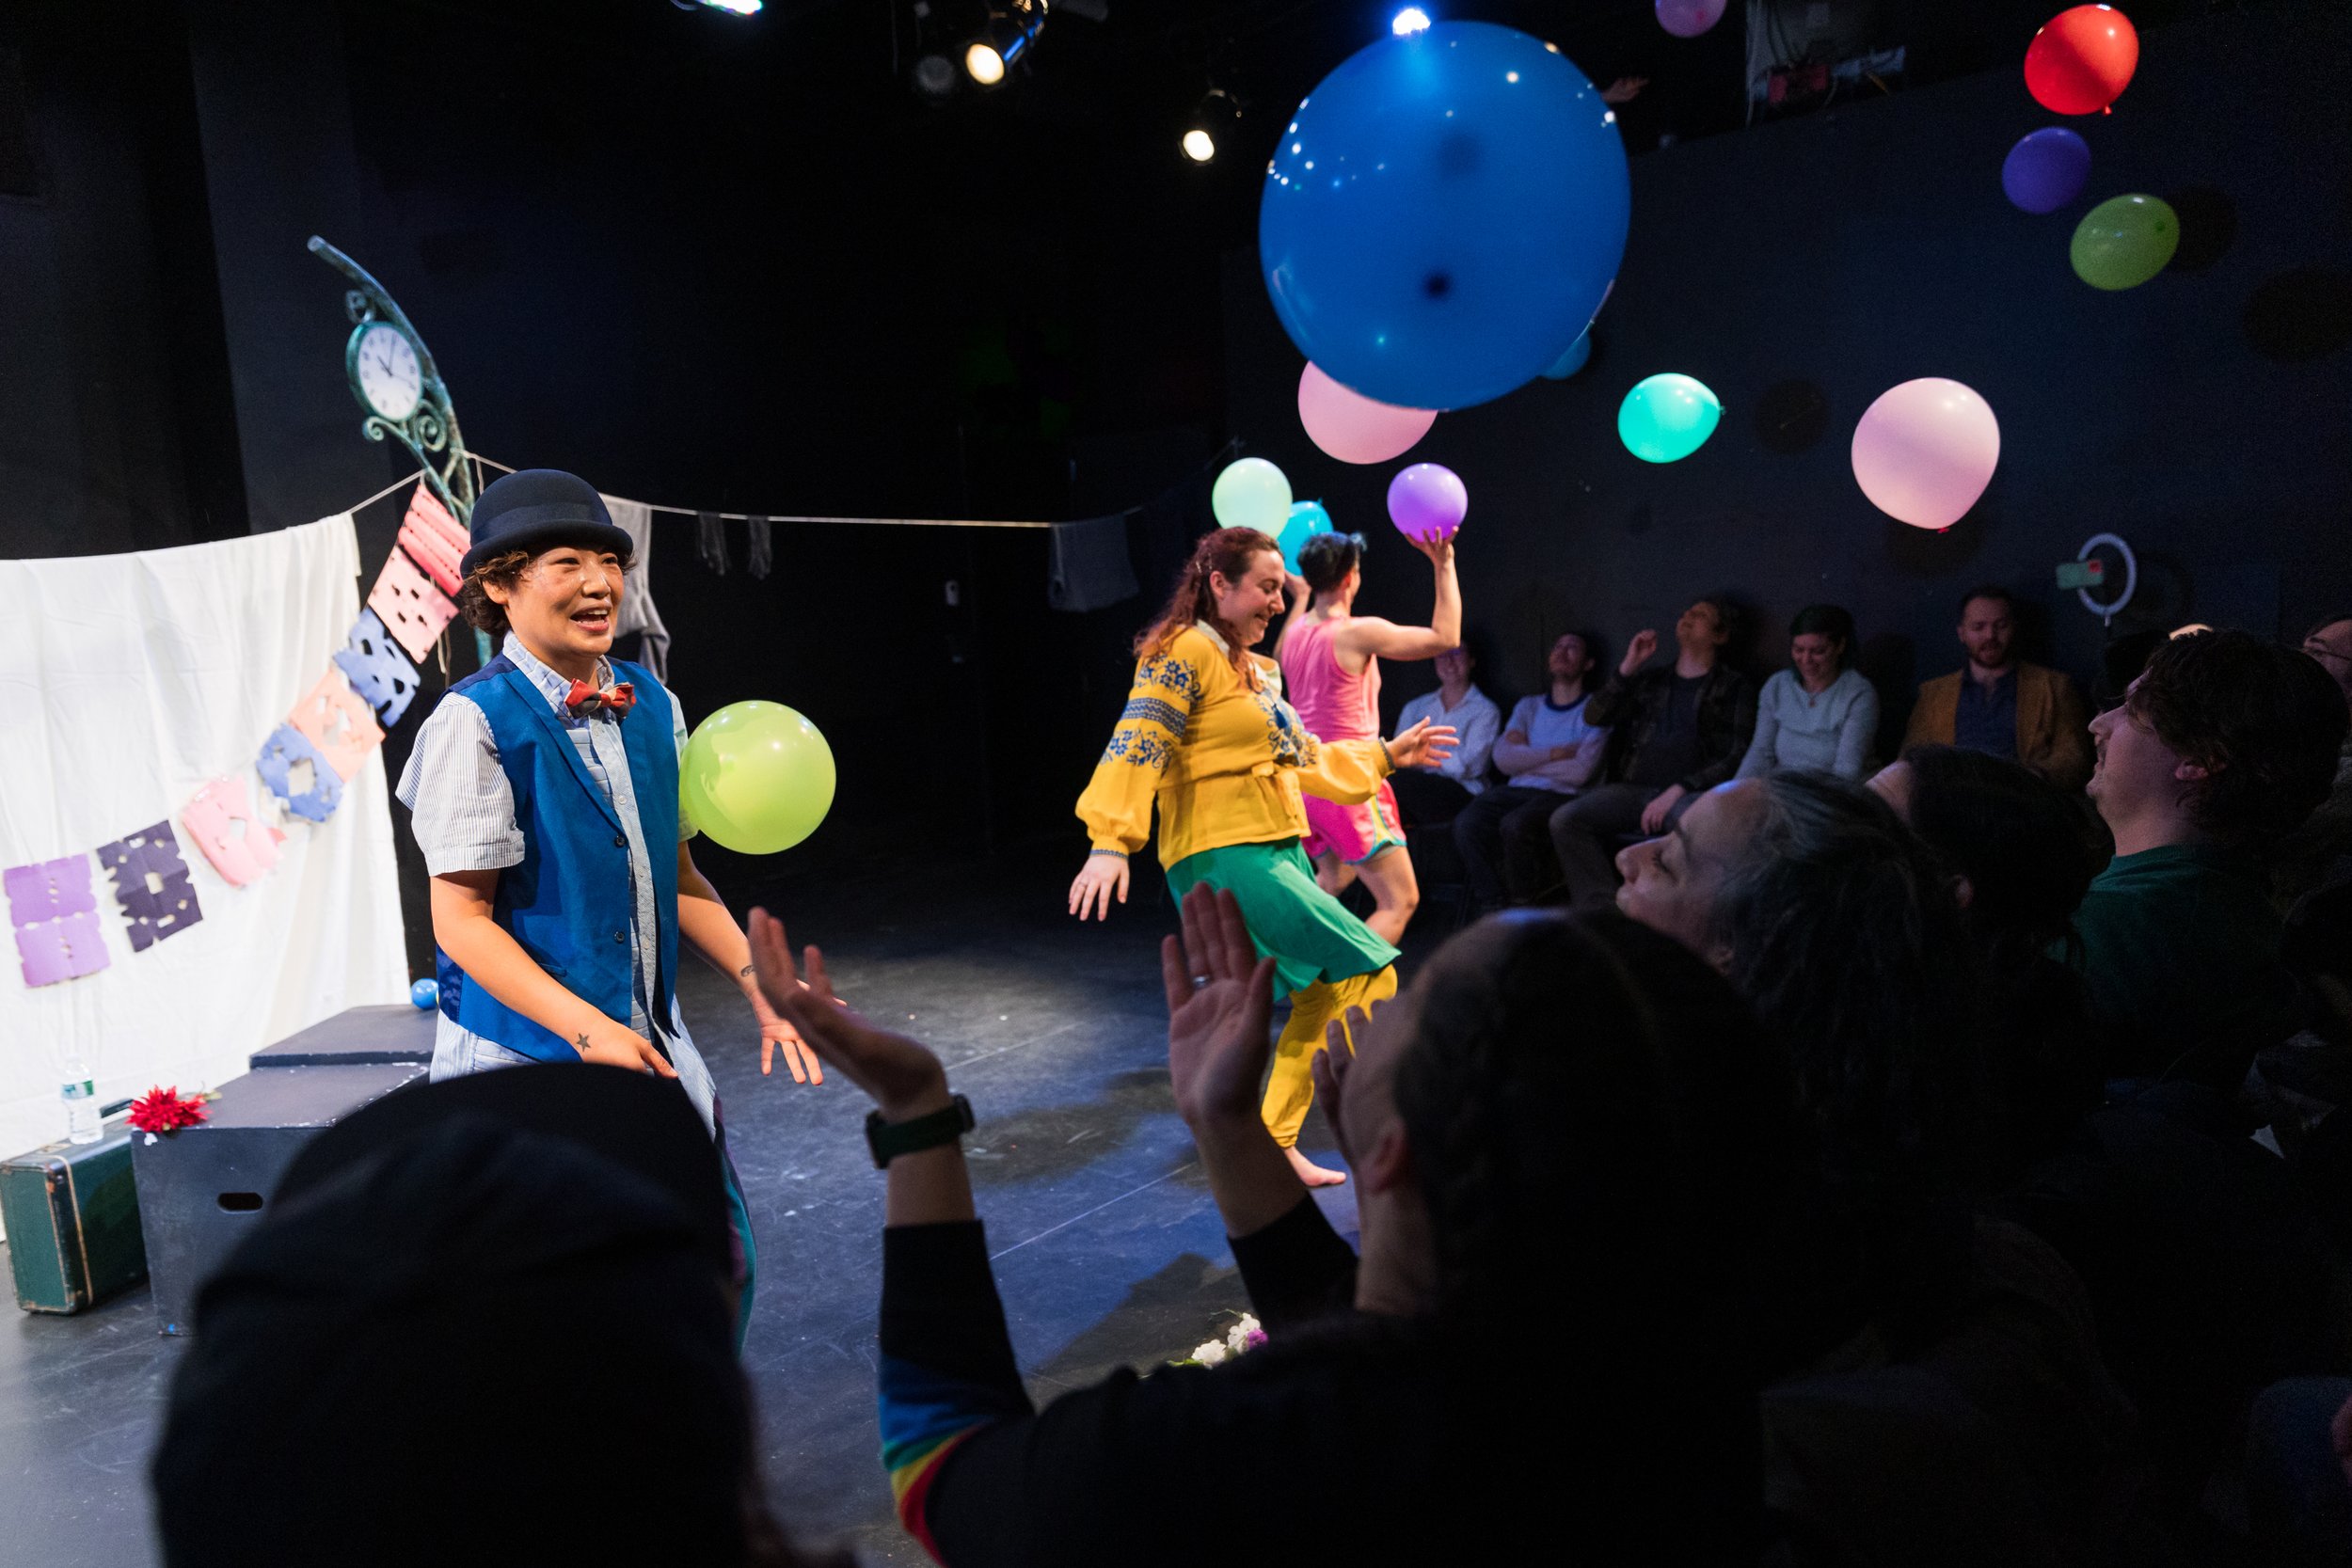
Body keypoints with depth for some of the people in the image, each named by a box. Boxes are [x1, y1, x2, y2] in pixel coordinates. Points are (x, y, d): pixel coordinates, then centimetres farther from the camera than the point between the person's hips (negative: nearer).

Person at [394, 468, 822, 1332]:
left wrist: (761, 988, 6)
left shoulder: (650, 703, 4)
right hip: (527, 1055, -6)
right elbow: (462, 921, -14)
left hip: (653, 1044, 6)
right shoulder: (477, 721, -14)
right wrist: (587, 1028, -22)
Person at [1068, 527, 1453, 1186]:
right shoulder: (1184, 652, -9)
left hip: (1279, 852, 10)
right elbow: (1139, 744, -18)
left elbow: (1303, 759, 26)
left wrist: (1386, 754, 26)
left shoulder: (1258, 669, 19)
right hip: (1224, 856, -10)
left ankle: (1275, 1145, 24)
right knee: (1366, 969, -13)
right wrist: (1110, 842, -28)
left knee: (1322, 997, 12)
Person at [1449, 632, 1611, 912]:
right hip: (1517, 791, 4)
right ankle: (1492, 907, -18)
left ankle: (1522, 908, -16)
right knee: (1466, 823, -27)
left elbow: (1580, 772, -9)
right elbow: (1502, 757, 3)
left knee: (1515, 825, -36)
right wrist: (1556, 753, -5)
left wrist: (1525, 760, 0)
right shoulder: (1529, 706, 21)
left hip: (1561, 795, -4)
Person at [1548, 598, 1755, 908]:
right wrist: (1629, 666, 6)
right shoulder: (1650, 680, 25)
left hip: (1692, 793, -4)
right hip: (1633, 788, 4)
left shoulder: (1734, 687, 12)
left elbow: (1736, 757, 0)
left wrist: (1678, 790, -13)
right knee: (1565, 819, -25)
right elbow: (1596, 717, 14)